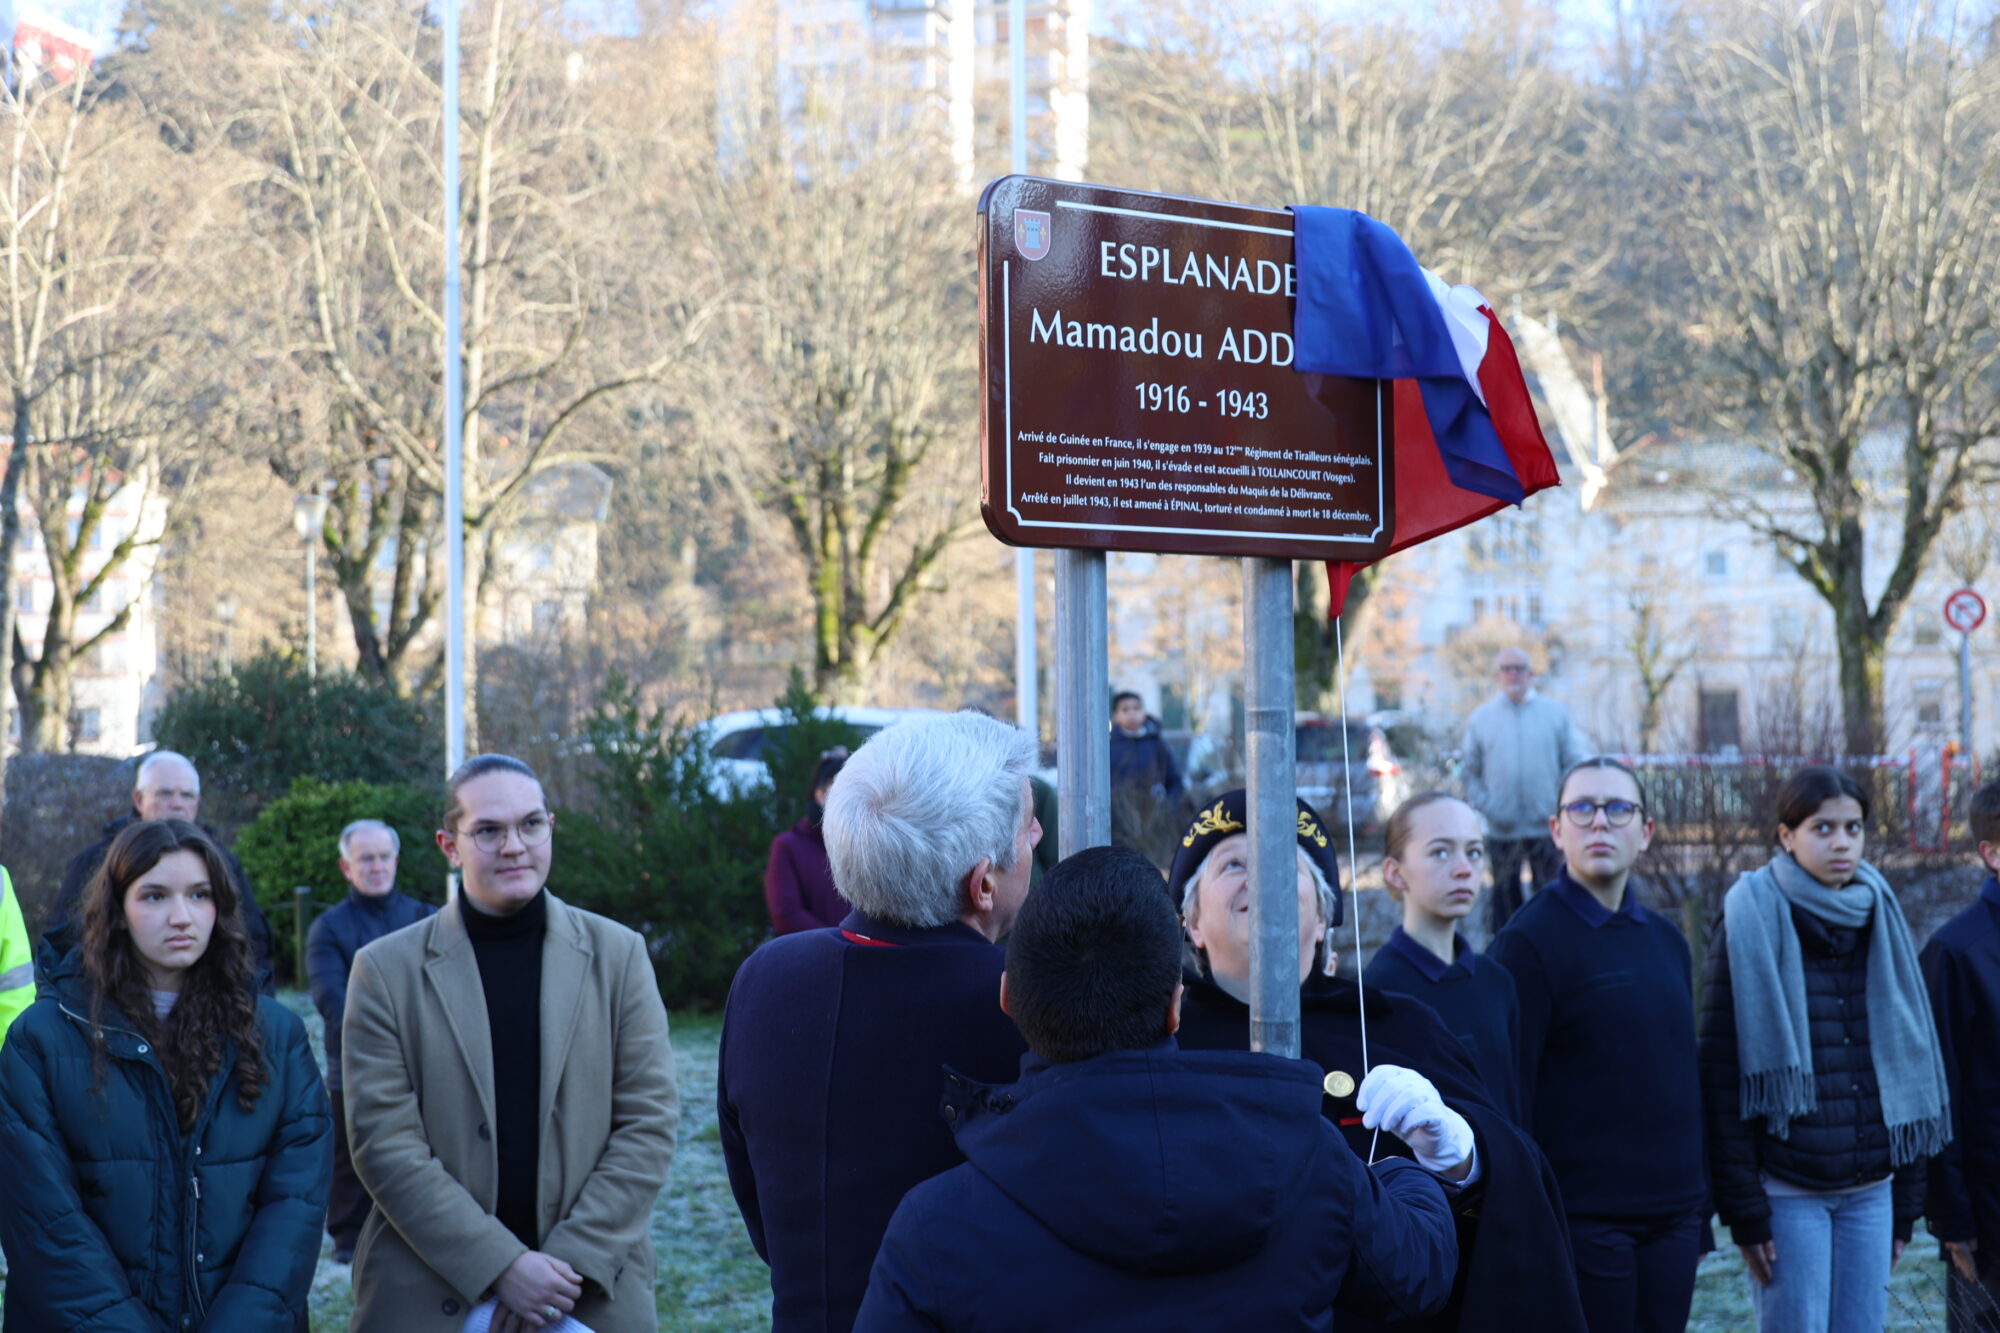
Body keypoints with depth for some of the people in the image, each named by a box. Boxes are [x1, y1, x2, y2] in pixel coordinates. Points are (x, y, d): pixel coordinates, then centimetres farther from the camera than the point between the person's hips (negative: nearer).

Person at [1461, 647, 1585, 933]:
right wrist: (1485, 806, -7)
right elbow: (1471, 772, 6)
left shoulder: (1556, 713, 4)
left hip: (1548, 826, 0)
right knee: (1505, 897, 6)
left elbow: (1574, 764, 5)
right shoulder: (1480, 718, 5)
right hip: (1501, 829, 0)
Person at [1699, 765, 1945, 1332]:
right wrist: (1743, 1209, -12)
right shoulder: (1752, 926, -6)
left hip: (1871, 1193, 5)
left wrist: (1908, 1199, 9)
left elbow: (1909, 1061, 12)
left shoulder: (1880, 923, 9)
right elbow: (1722, 1076, -9)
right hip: (1788, 1192, -5)